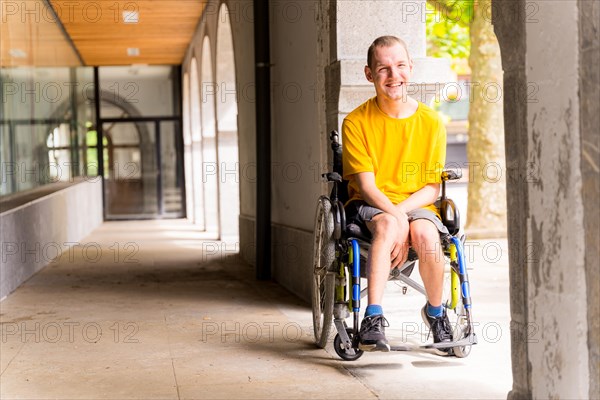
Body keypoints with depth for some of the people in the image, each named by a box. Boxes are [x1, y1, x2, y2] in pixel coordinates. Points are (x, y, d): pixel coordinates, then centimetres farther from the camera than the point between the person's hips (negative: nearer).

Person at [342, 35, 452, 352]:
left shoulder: (431, 122, 0)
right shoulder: (356, 122, -5)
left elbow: (432, 187, 0)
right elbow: (367, 185, -10)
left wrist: (402, 209, -18)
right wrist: (395, 216, -26)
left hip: (416, 205, 2)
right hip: (368, 206, -1)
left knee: (426, 234, -31)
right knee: (388, 225, -35)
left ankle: (435, 312, -3)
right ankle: (373, 320, -36)